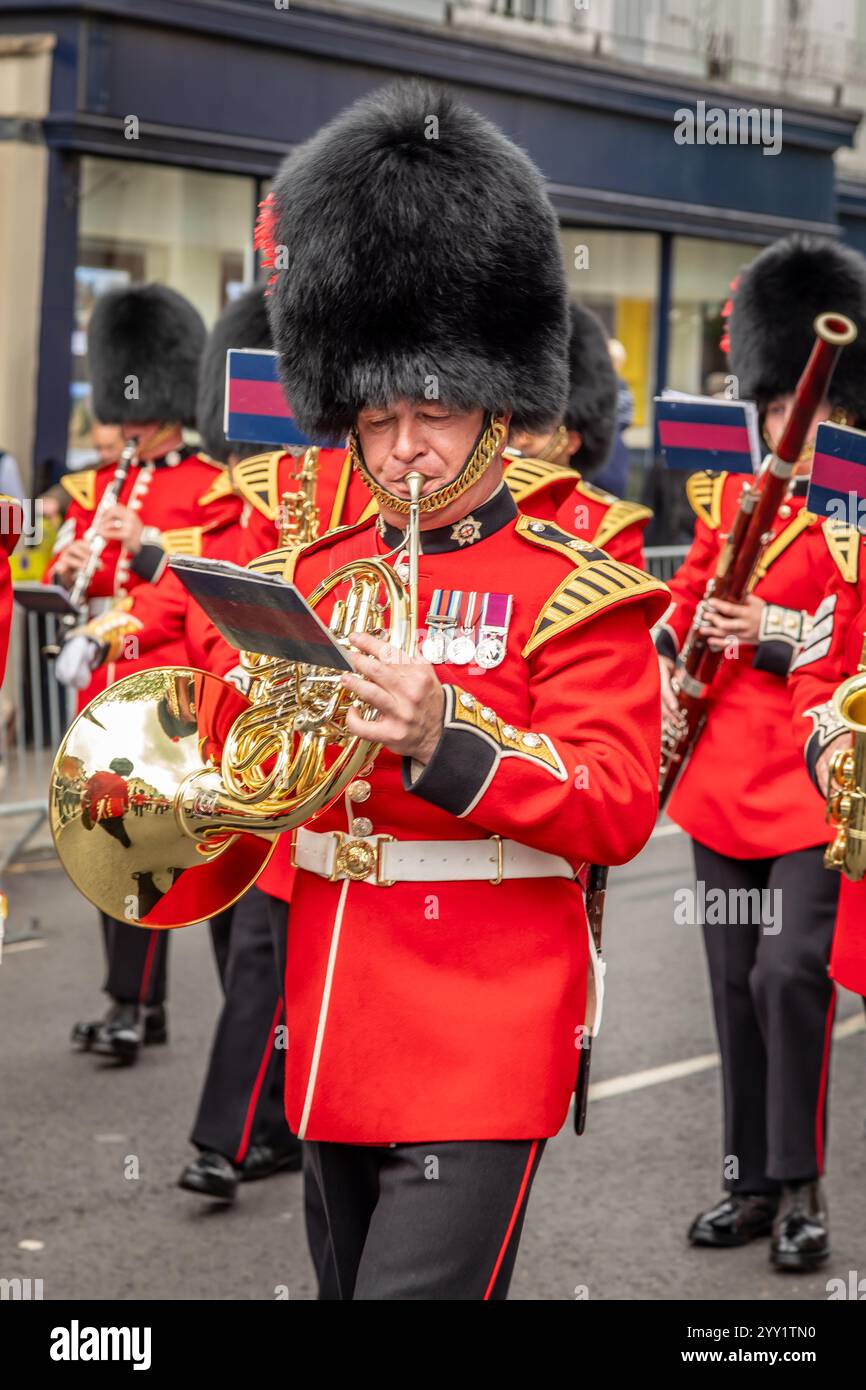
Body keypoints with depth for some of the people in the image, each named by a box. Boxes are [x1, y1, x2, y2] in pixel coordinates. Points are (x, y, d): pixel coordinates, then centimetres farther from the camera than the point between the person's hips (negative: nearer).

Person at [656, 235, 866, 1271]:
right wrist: (671, 659, 4)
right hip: (726, 779, 5)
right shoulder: (727, 501, 10)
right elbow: (682, 607, 21)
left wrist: (772, 632, -21)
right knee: (735, 982, 10)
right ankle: (752, 1180, 21)